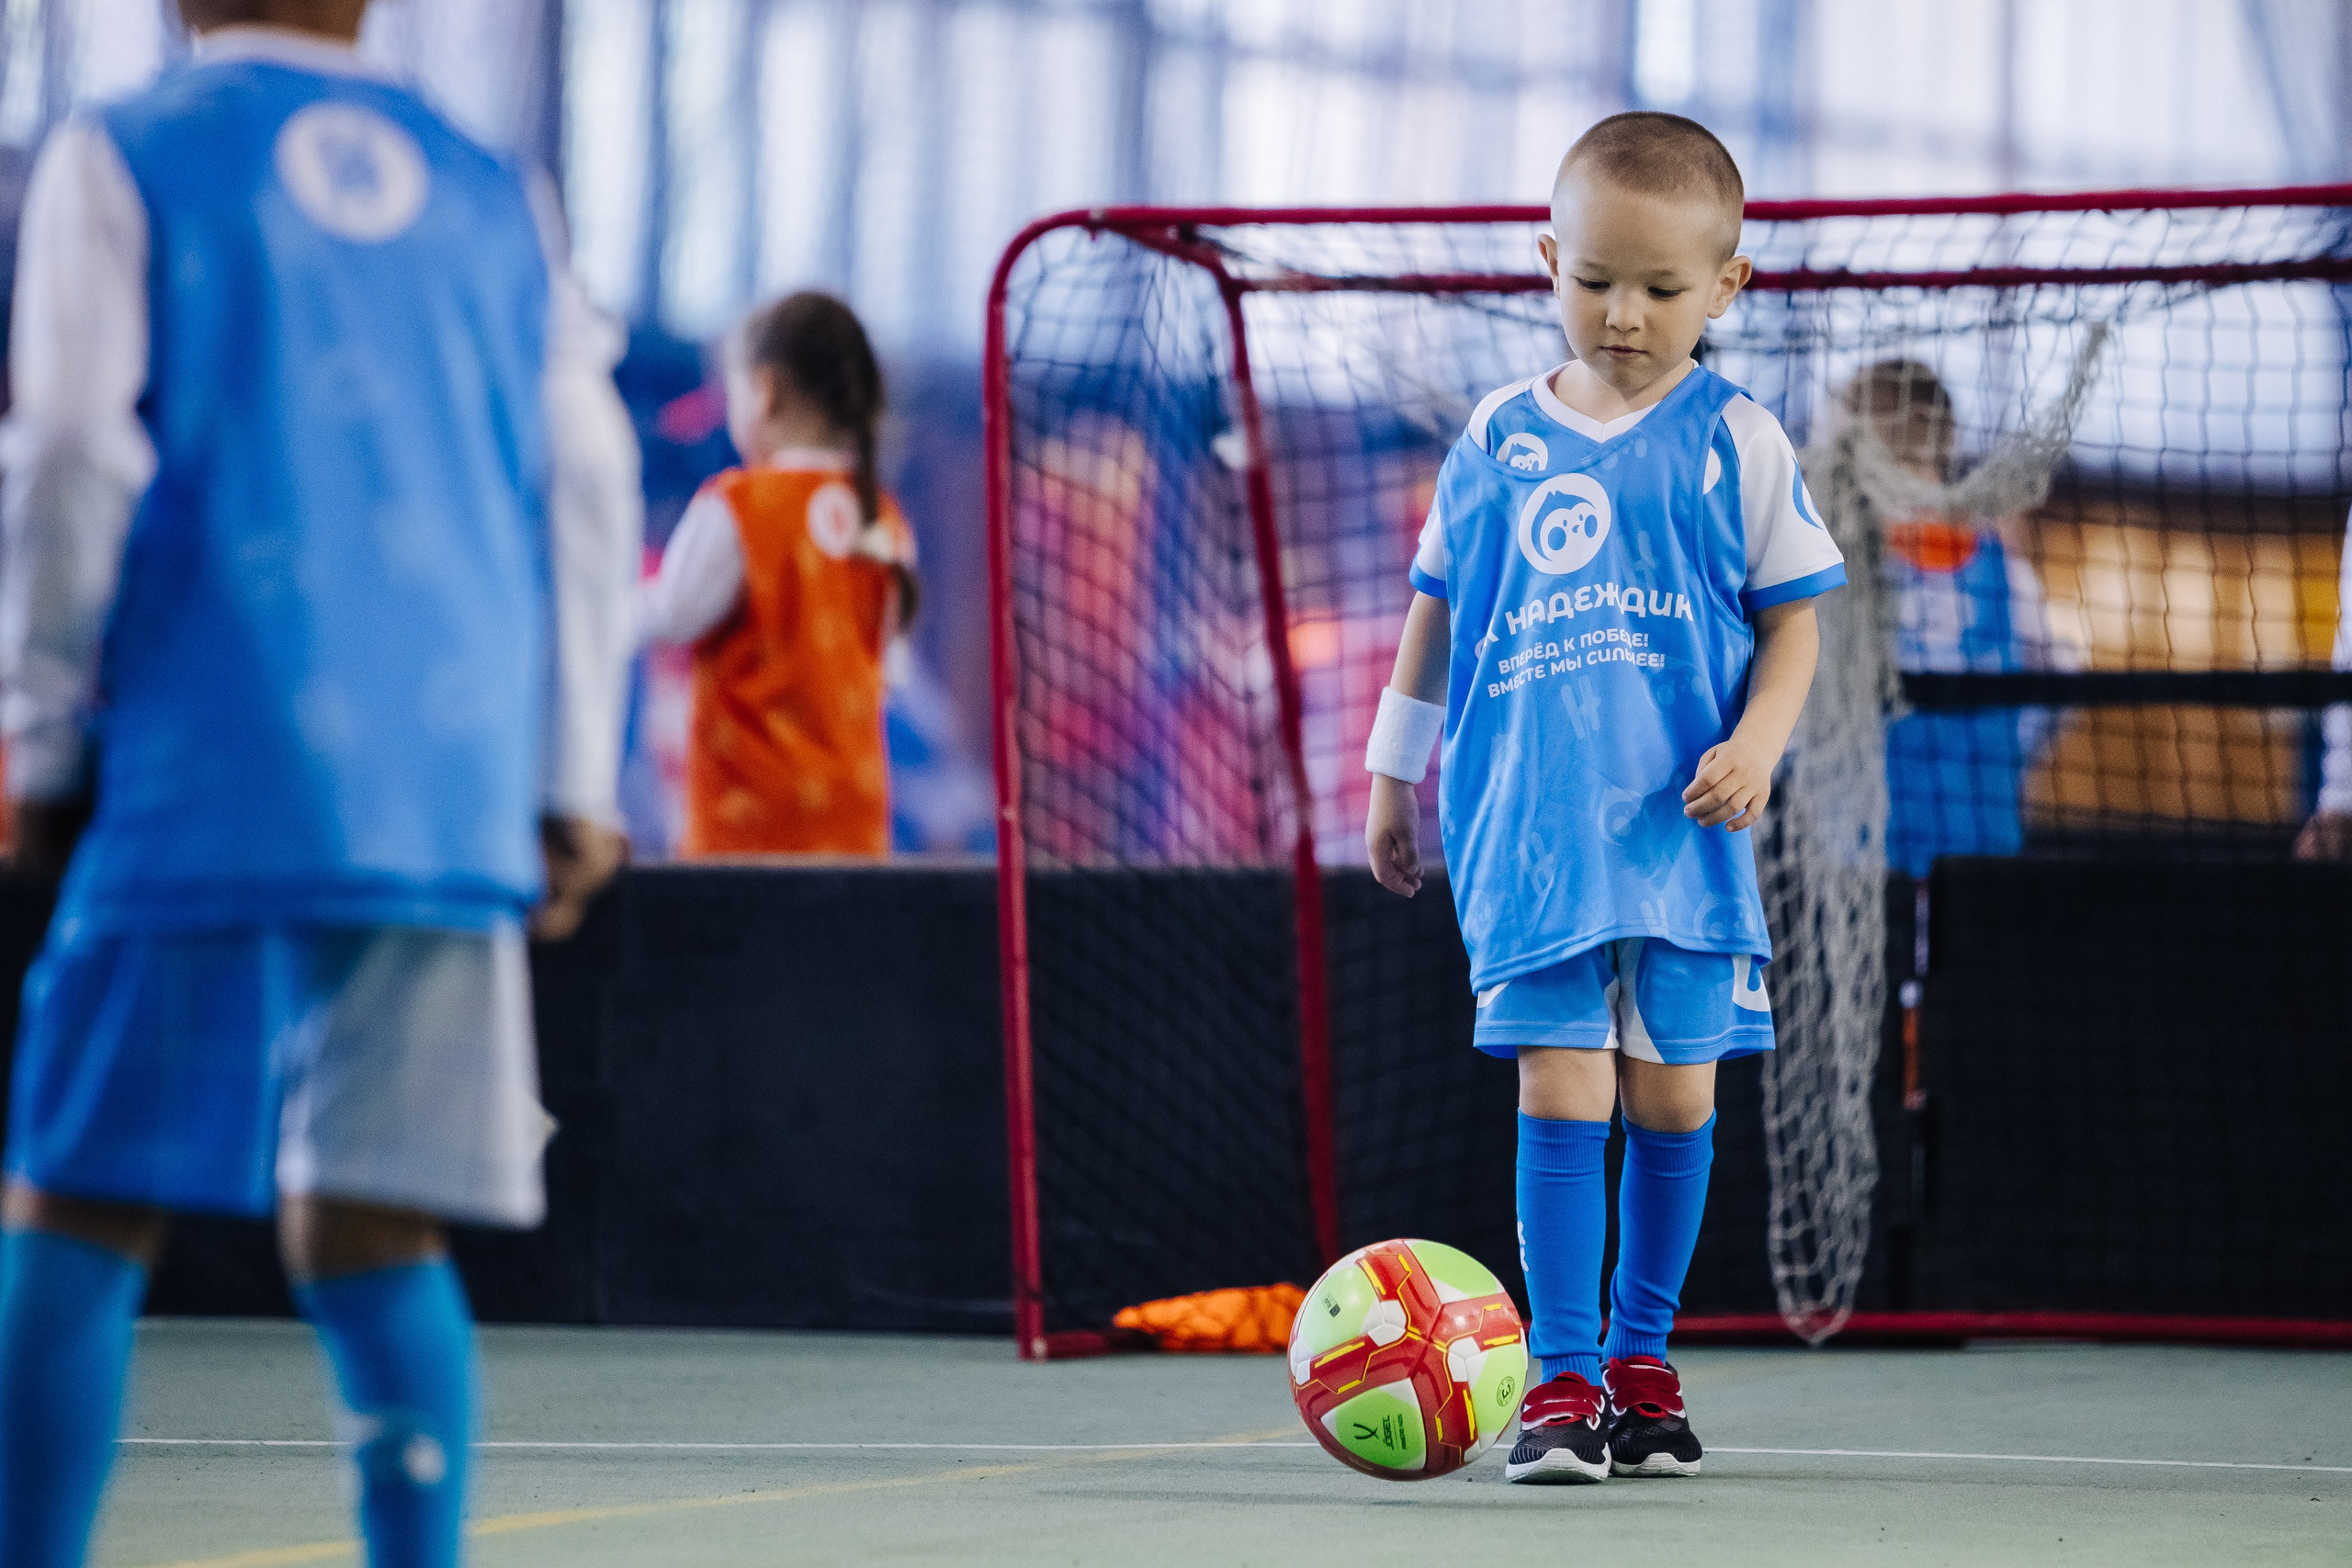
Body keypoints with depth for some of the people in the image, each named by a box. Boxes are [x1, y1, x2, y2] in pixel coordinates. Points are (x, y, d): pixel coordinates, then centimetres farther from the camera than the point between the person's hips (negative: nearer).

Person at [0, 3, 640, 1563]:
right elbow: (589, 487, 11)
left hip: (209, 779, -3)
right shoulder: (492, 196, 15)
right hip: (455, 792, 3)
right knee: (372, 1230, 3)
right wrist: (575, 787, 14)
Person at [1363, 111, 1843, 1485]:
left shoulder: (1736, 444, 2)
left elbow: (1793, 619, 4)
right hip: (1529, 823, 0)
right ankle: (1561, 1382, -8)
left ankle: (1642, 1360, 19)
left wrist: (1757, 746, -13)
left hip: (1681, 822, 0)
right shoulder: (1497, 441, 8)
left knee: (1675, 1090, 5)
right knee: (1561, 1085, -8)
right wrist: (1396, 777, 21)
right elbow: (1438, 607, 17)